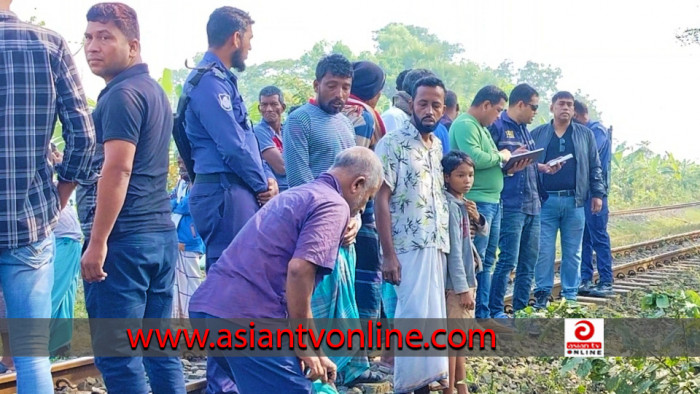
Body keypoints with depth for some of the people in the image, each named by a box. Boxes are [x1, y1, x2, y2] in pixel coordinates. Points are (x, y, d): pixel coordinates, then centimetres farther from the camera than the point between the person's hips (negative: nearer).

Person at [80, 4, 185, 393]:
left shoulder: (121, 94, -11)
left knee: (116, 352, -4)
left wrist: (97, 242, -18)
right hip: (163, 232, 9)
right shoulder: (155, 90, 18)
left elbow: (118, 170, -19)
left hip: (127, 237, -9)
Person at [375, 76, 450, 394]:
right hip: (409, 247, -7)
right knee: (415, 314, -11)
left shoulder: (438, 146, 14)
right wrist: (388, 254, -16)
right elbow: (380, 200, -11)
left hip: (438, 245, 7)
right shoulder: (392, 143, -7)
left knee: (432, 314, 8)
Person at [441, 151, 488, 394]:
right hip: (456, 282, -9)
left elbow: (484, 232, 20)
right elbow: (454, 251, -20)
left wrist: (477, 218, -2)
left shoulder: (462, 204, 8)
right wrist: (463, 287, -20)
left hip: (465, 279, 9)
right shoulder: (450, 206, -18)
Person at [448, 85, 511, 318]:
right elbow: (474, 158, -27)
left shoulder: (481, 127, 20)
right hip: (477, 202, -11)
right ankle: (473, 315, -2)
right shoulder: (465, 125, -12)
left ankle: (483, 314, 20)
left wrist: (507, 163, 5)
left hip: (493, 202, 11)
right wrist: (500, 156, -11)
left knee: (487, 261, 14)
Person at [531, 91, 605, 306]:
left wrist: (597, 193, 2)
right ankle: (542, 293, 7)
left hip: (574, 201, 1)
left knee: (573, 251, 6)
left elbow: (595, 167, 11)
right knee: (543, 250, -1)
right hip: (545, 201, -1)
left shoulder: (585, 134, 11)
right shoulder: (537, 134, 9)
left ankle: (570, 295, 13)